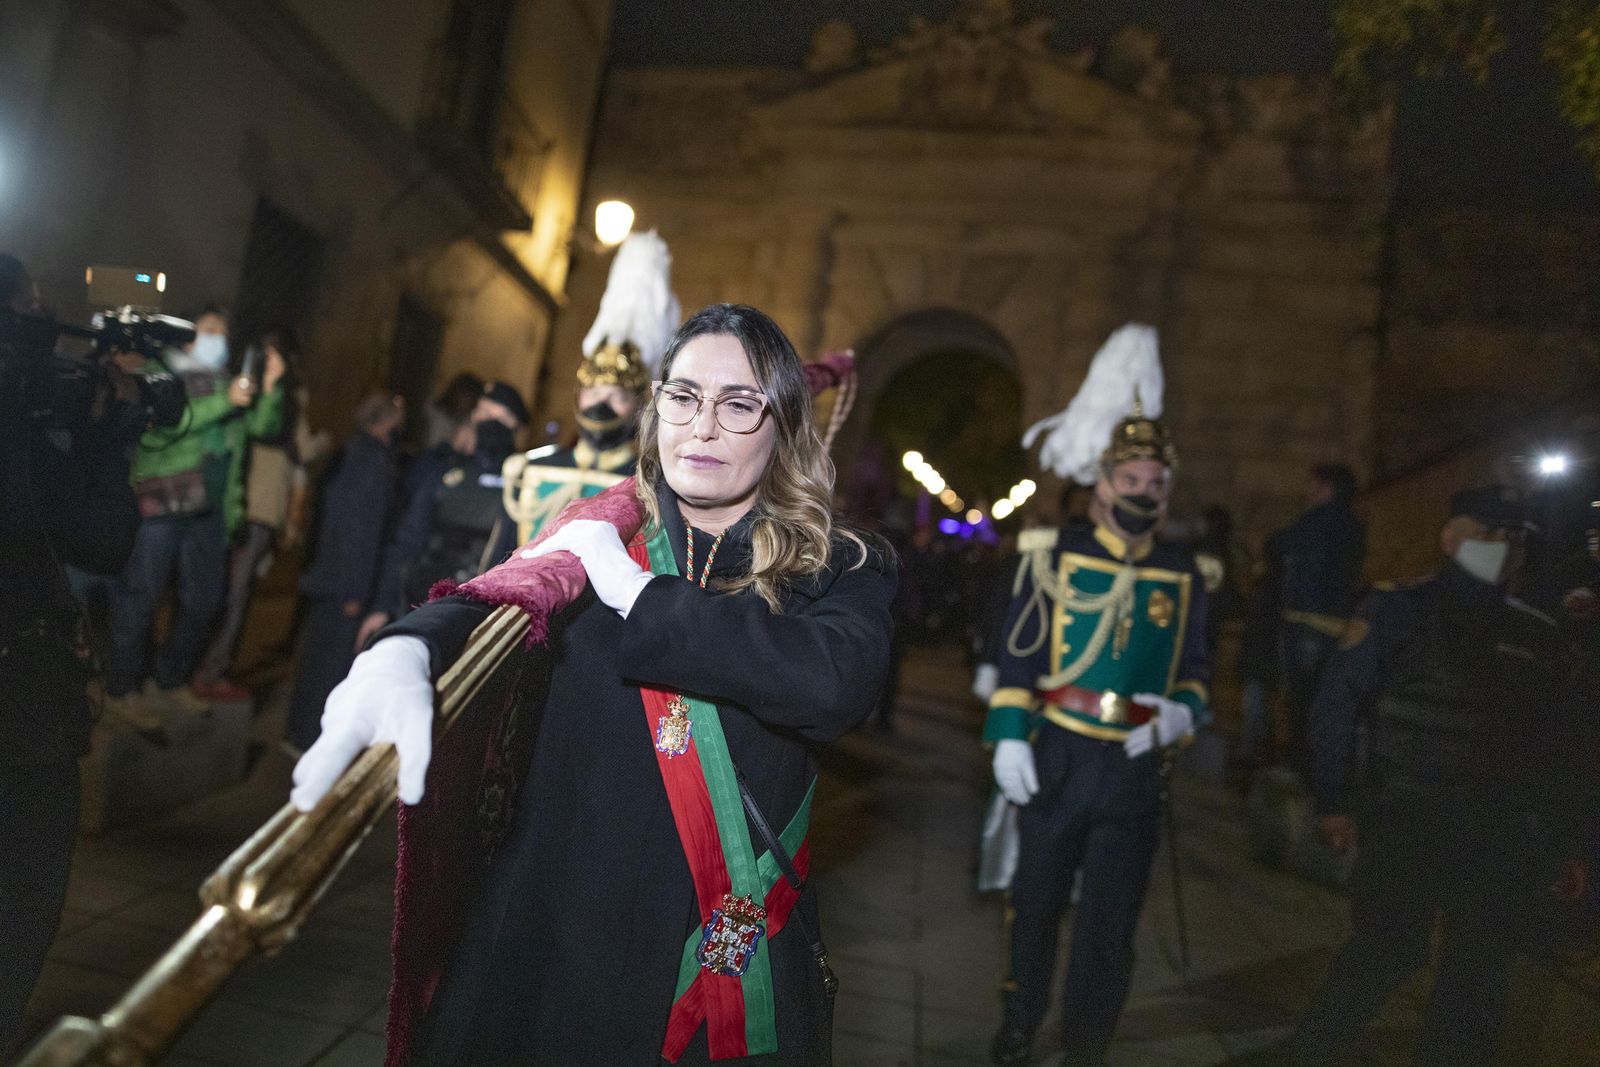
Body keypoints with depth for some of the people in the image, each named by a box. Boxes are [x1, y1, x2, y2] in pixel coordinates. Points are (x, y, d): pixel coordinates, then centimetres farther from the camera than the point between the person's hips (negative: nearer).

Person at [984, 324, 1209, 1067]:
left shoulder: (1183, 575, 5)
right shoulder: (1054, 559, -3)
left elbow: (1193, 667, 11)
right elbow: (1018, 656, -2)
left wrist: (1180, 711, -10)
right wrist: (1008, 736, -9)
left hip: (1134, 770, 2)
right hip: (1055, 760, -1)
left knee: (1110, 923, 8)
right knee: (1036, 903, 14)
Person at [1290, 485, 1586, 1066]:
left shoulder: (1536, 634, 11)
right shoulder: (1400, 609, -4)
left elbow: (1553, 739, 15)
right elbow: (1336, 704, -7)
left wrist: (1561, 832, 12)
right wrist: (1333, 801, -9)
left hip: (1497, 833, 5)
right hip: (1407, 818, -5)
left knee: (1479, 977, 12)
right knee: (1386, 950, 2)